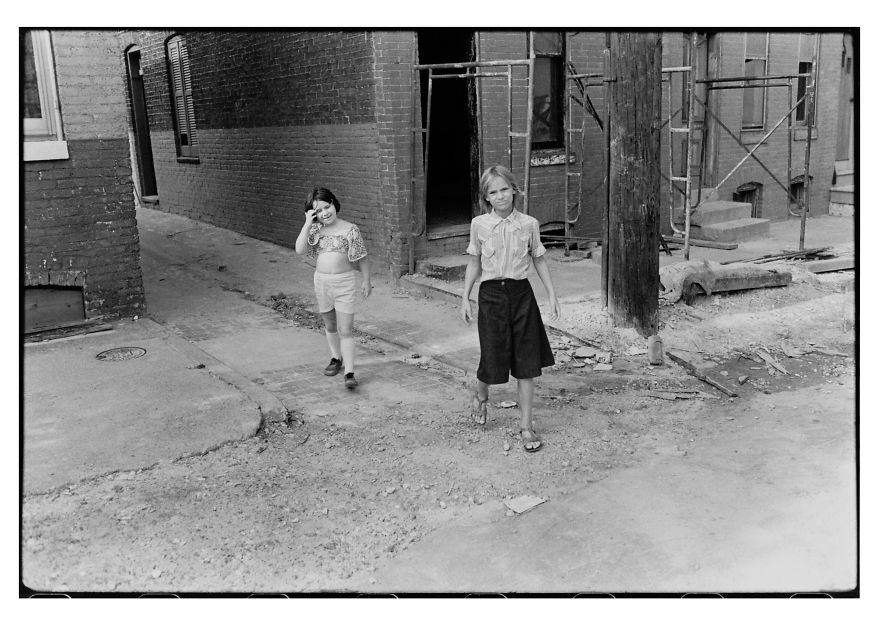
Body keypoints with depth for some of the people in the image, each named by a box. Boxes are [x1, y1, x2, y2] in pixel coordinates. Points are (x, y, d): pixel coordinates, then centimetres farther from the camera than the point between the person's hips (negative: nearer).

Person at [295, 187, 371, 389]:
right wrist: (307, 224, -17)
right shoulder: (315, 230, 1)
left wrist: (366, 280, 3)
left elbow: (362, 257, -1)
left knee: (345, 330, -7)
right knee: (329, 326, 19)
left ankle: (349, 373, -6)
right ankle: (336, 358, 41)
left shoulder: (349, 229, -9)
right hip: (321, 281, 4)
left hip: (345, 282, -4)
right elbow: (300, 250, -14)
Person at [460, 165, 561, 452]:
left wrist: (552, 294, 7)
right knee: (493, 357, 3)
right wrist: (465, 297, 5)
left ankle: (526, 426, 13)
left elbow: (539, 260, 9)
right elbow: (474, 263, 8)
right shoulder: (479, 224, -1)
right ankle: (481, 395, 39)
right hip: (491, 294, -1)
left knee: (527, 363, 2)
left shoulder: (529, 224, -1)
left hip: (521, 293, 1)